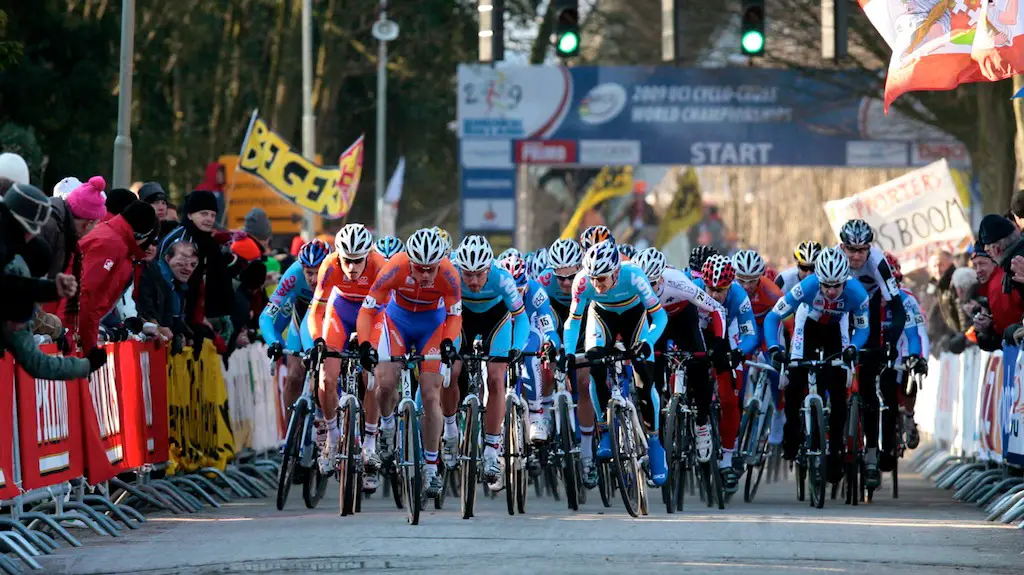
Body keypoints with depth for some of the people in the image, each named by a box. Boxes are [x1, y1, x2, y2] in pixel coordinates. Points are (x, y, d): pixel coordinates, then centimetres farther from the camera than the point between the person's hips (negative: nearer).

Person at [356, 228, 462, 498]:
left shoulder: (449, 275, -30)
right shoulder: (395, 269, -32)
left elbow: (455, 315, -17)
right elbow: (367, 311, -26)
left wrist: (448, 342, -36)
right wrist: (365, 344, -41)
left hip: (432, 325, 0)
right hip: (397, 320, 0)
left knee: (431, 396, -7)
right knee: (386, 382, -19)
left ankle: (431, 468, 2)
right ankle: (386, 423, 16)